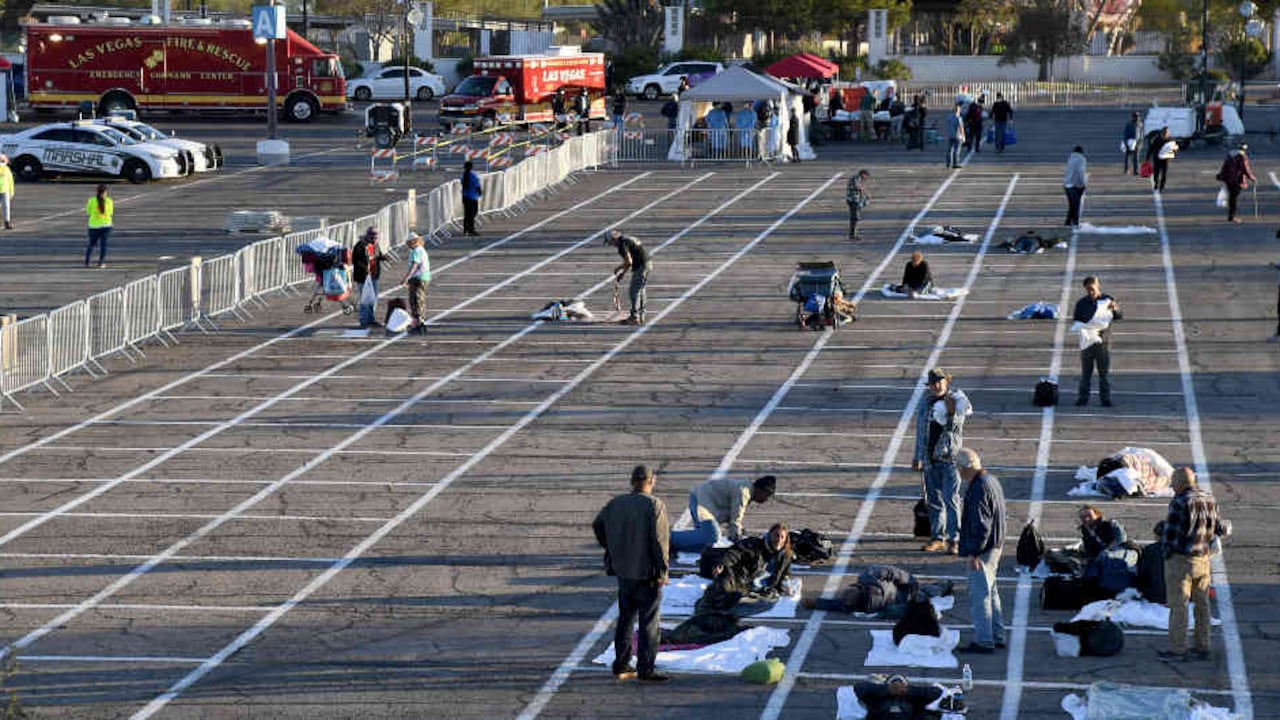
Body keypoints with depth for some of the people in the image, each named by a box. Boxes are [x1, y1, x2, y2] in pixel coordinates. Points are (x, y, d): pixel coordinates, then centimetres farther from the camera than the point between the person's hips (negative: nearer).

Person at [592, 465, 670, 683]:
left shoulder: (616, 503, 4)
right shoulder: (654, 505, -14)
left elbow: (597, 525, 15)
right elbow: (658, 540, -18)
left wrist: (611, 548, 24)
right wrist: (662, 571, -12)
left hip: (623, 571, 6)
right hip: (646, 574, -6)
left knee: (625, 618, 17)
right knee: (649, 622, 0)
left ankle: (621, 665, 22)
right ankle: (646, 669, -1)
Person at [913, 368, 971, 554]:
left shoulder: (956, 398, -1)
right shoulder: (926, 404, 12)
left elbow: (955, 426, -11)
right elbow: (920, 432, 19)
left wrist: (951, 413, -29)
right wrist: (917, 457, 20)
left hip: (950, 457, -5)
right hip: (930, 458, 5)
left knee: (951, 498, -10)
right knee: (934, 500, 9)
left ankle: (954, 540, -9)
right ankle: (937, 537, 16)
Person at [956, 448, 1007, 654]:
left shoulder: (978, 488, -22)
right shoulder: (992, 481, 11)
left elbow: (980, 525, -24)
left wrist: (974, 553, -21)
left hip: (981, 551, -10)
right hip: (995, 546, 10)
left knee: (979, 595, -5)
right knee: (990, 592, 19)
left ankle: (984, 641, -2)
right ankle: (997, 636, 27)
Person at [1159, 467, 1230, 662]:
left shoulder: (1180, 502, -18)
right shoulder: (1209, 500, 5)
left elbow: (1171, 532, -17)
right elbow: (1216, 527, 11)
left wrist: (1167, 552, -1)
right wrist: (1226, 528, 32)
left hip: (1180, 559, -7)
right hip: (1203, 559, 7)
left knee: (1178, 605, -1)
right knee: (1202, 604, 14)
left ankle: (1177, 650, 1)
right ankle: (1203, 647, 19)